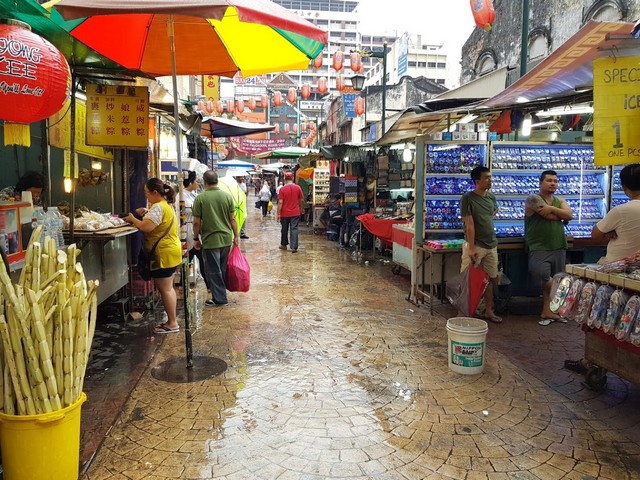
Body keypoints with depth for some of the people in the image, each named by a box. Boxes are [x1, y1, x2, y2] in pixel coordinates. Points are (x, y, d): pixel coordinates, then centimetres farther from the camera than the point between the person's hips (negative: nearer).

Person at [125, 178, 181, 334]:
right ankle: (172, 321, 23)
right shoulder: (168, 205, 14)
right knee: (168, 288, 15)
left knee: (164, 289, -3)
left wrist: (132, 219, -10)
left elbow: (146, 227, -26)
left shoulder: (158, 207, -18)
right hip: (171, 251, 10)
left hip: (163, 254, -10)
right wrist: (146, 213, 11)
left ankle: (172, 323, 4)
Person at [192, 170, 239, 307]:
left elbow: (197, 222, -9)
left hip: (210, 240, -4)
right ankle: (221, 294, 30)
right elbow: (233, 219, 0)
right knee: (223, 269, 17)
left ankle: (219, 298, 11)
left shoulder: (200, 198, -10)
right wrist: (236, 236, 9)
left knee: (213, 271, 6)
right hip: (227, 239, 4)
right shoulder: (227, 196, -2)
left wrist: (196, 238, 4)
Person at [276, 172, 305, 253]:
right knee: (294, 229, 0)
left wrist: (278, 213, -6)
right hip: (295, 213, 1)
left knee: (284, 229, 15)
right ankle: (294, 247, -6)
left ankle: (284, 244, 29)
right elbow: (302, 200, 4)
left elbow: (280, 202, -11)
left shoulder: (282, 189, -9)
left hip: (285, 213, -1)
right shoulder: (298, 188, -3)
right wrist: (302, 208, 21)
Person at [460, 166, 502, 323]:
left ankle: (488, 311, 23)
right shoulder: (467, 198, -12)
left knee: (490, 279, 12)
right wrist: (471, 248, -19)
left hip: (491, 245, 7)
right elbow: (469, 225, -16)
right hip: (475, 245, -7)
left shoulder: (491, 197, 7)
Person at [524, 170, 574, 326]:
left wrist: (552, 209, -13)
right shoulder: (533, 199, -4)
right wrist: (561, 216, 0)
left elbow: (570, 215, -2)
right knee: (543, 279, -16)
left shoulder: (560, 201, 17)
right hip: (539, 248, -6)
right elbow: (548, 215, -16)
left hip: (559, 248, 6)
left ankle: (547, 311, 18)